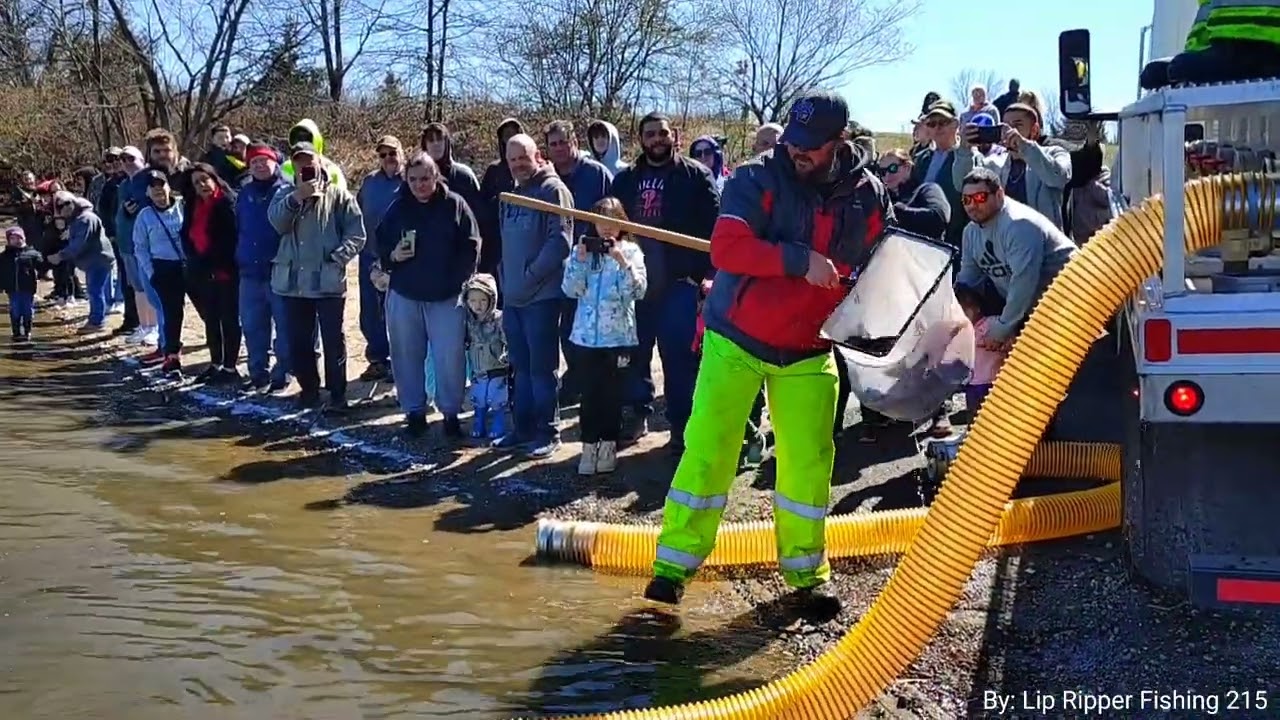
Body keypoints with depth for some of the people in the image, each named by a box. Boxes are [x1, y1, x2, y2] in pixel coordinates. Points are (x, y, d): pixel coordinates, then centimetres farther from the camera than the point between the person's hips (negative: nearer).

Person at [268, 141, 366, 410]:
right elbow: (276, 221, -8)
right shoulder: (286, 194, 12)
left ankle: (337, 394, 10)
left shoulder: (338, 194, 1)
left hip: (328, 281, -4)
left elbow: (356, 235, -4)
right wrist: (298, 196, -17)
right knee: (298, 340, 11)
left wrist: (336, 258, -15)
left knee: (333, 340, 1)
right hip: (294, 281, 4)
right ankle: (309, 389, 25)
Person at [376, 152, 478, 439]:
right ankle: (414, 412, 22)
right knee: (407, 356, 9)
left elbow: (471, 246, -3)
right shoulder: (398, 208, 3)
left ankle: (451, 413, 14)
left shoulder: (455, 205, -4)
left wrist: (460, 281, -9)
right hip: (404, 296, 3)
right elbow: (380, 243, 11)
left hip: (447, 296, -2)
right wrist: (392, 256, -11)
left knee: (450, 357, -1)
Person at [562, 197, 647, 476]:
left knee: (612, 392, 6)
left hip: (619, 335, -1)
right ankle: (589, 446, 9)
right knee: (590, 391, 3)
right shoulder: (582, 249, 5)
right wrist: (580, 259, -13)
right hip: (587, 334, 1)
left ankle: (609, 445, 16)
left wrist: (621, 261, -20)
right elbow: (571, 290, -3)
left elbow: (638, 290, -11)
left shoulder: (630, 251, 0)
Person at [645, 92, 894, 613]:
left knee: (808, 460, 3)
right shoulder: (758, 180, -12)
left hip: (809, 350, 3)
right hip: (737, 339, -2)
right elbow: (726, 249, -25)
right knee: (708, 448, -4)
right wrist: (800, 260, -30)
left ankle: (805, 572, 19)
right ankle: (674, 564, 7)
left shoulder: (868, 196, -1)